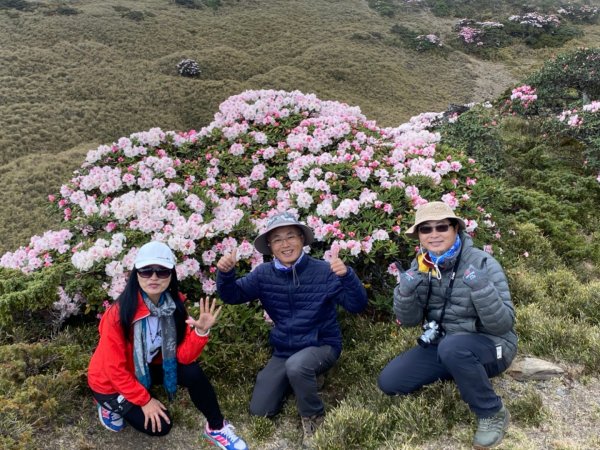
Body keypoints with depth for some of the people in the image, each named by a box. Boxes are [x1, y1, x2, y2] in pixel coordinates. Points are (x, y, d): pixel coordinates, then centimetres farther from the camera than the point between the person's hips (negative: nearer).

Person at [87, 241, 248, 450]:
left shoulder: (174, 304, -15)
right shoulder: (119, 313, -31)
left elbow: (183, 356, -17)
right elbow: (114, 368, -22)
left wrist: (201, 331, -35)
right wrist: (145, 400, -16)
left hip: (146, 368, 4)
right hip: (111, 381, -4)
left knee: (192, 372, -20)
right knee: (159, 426, -10)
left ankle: (216, 427, 0)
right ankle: (111, 405, 14)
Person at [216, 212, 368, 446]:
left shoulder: (324, 271, -17)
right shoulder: (264, 274, -5)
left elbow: (357, 305, -21)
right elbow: (232, 295, -2)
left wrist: (346, 275, -41)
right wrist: (225, 273, -24)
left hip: (322, 346, -4)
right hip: (283, 351, 5)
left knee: (296, 365, -38)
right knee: (260, 411, 1)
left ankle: (313, 416, -8)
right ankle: (294, 380, 27)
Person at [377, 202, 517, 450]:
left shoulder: (481, 263, -19)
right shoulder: (420, 266, -4)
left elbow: (503, 324, -22)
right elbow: (408, 320, -3)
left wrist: (481, 287, -39)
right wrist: (405, 290, -23)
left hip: (490, 346, -5)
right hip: (441, 346, 5)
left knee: (452, 347, -38)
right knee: (390, 381, -8)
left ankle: (493, 414, -12)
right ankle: (457, 373, 14)